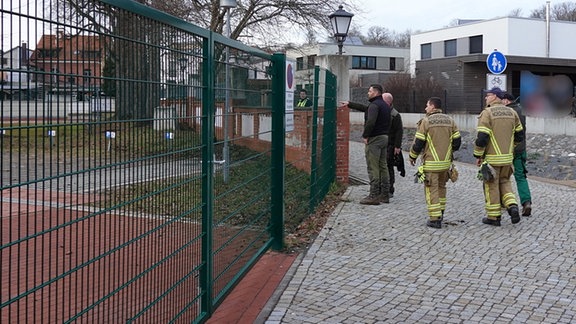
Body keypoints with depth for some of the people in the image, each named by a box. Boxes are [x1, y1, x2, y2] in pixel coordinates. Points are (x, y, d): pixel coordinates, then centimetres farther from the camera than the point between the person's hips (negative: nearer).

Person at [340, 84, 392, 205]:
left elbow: (371, 121, -29)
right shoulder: (385, 105, 18)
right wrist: (349, 104, 36)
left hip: (374, 139, -9)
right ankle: (385, 195, 15)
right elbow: (365, 108, 30)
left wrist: (365, 136, -16)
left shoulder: (374, 105, -14)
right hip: (384, 137, 9)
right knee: (383, 167, 12)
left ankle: (374, 196, -6)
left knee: (373, 168, -7)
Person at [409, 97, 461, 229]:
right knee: (441, 187, 22)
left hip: (431, 163, -6)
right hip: (446, 162, 6)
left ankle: (435, 219, -1)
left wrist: (413, 156, 6)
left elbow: (418, 142, -10)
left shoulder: (426, 121, -11)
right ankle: (440, 212, 30)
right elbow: (457, 141, 6)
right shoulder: (450, 121, 5)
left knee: (431, 190, 0)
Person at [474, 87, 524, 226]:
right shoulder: (511, 112, 7)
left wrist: (478, 155, -7)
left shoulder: (487, 113, -13)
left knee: (492, 185, 5)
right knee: (504, 182, 21)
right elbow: (519, 135, 12)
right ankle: (512, 206, 2)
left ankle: (493, 217, 11)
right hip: (507, 157, 6)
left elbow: (481, 137, -18)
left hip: (492, 158, -5)